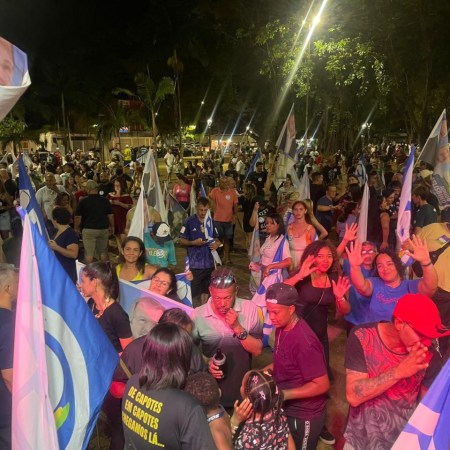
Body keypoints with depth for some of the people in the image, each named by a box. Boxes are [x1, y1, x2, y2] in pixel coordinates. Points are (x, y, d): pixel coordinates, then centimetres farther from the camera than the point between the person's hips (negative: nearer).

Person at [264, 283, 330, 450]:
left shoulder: (304, 341, -31)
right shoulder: (282, 328, -4)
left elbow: (322, 385, -26)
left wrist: (283, 394, -26)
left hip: (304, 416, -8)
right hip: (286, 410, 8)